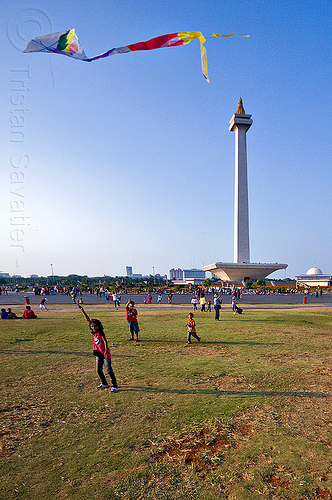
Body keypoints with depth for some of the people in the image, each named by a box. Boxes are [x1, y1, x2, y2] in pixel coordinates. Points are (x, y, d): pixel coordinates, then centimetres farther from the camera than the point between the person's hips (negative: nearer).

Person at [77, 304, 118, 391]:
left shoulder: (100, 333, -18)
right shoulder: (94, 332, 0)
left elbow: (105, 341, -24)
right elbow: (88, 319, 1)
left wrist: (106, 352, -33)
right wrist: (82, 310, 2)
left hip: (105, 354, -7)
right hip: (99, 354, 8)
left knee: (109, 370, -4)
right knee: (98, 370, 14)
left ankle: (115, 386, 3)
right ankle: (104, 384, 32)